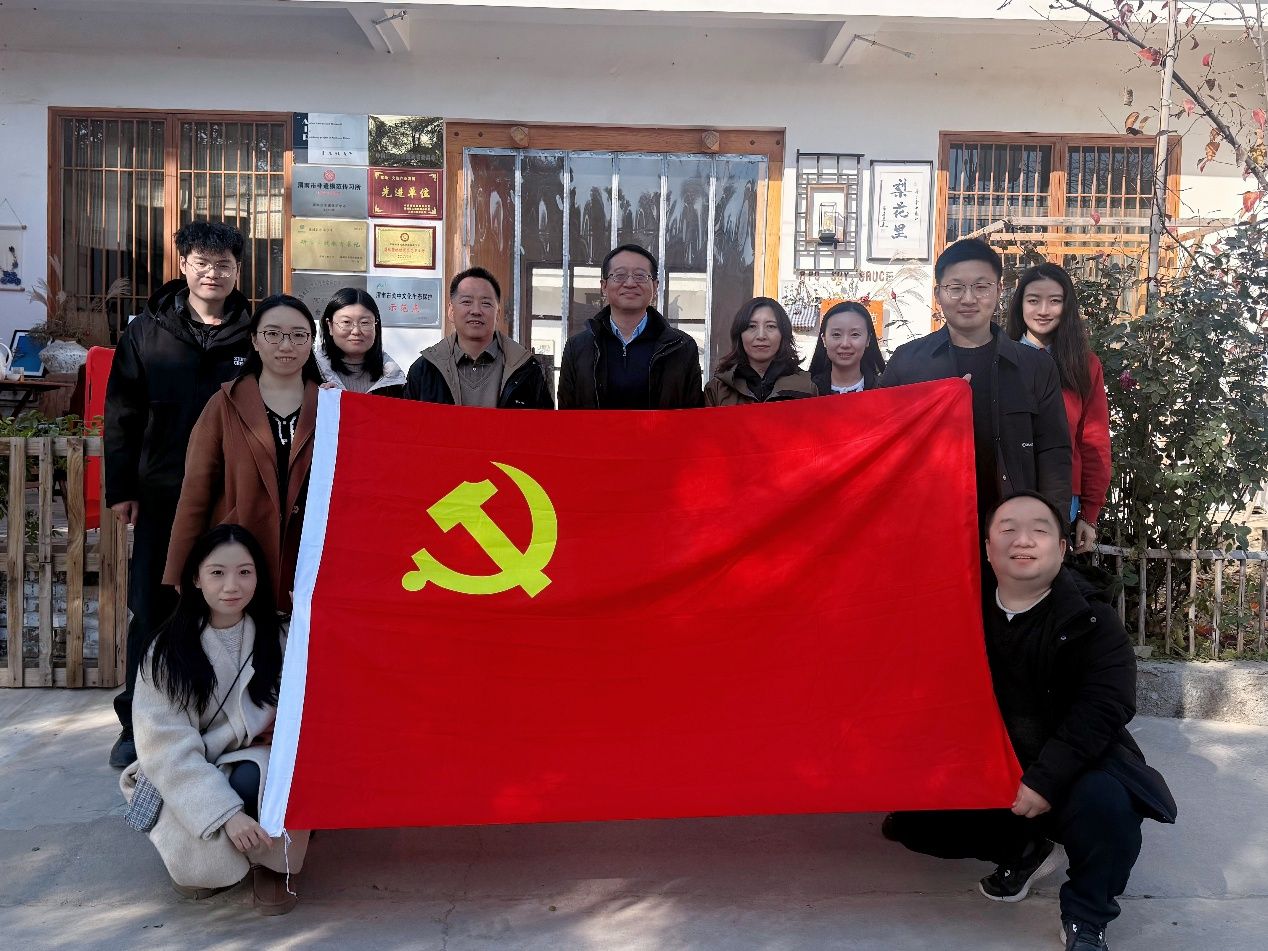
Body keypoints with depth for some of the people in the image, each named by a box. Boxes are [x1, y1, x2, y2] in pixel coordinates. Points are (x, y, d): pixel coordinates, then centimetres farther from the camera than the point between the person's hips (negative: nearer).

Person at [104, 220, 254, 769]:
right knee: (152, 610, 5)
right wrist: (121, 488, -1)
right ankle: (137, 723, 17)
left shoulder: (254, 336, 3)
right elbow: (122, 415, 4)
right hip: (162, 497, 1)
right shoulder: (147, 332, 5)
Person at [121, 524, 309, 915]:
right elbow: (168, 746, -13)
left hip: (260, 767, 1)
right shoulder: (168, 650, -6)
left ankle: (270, 861, -3)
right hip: (190, 780, 0)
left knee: (255, 779, -35)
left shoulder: (281, 639, -1)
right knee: (198, 867, -28)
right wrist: (225, 812, -24)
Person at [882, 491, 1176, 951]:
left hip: (1073, 767, -4)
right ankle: (1025, 850, 15)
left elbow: (1104, 708, -23)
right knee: (914, 817, -11)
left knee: (1104, 801, -36)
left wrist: (1046, 779, -31)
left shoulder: (1091, 619, -11)